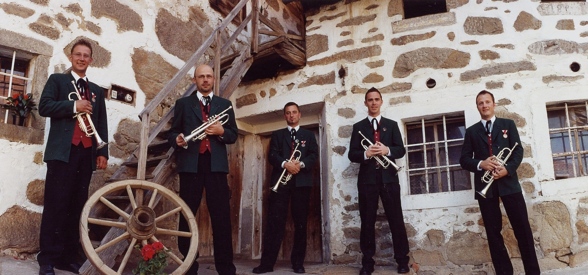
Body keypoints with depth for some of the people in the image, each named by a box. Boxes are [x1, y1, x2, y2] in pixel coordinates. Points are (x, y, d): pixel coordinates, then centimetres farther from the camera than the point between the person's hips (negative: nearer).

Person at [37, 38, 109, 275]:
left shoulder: (97, 91, 21)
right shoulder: (57, 80, 11)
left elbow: (102, 124, 16)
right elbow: (44, 107, -4)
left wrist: (103, 152, 6)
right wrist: (73, 106, -13)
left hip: (86, 153, 4)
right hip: (62, 151, -4)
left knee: (77, 206, 4)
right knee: (55, 205, -6)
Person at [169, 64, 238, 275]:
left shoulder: (225, 104, 15)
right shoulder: (182, 103, 13)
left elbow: (233, 135, 11)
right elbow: (172, 132, 7)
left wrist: (222, 131, -10)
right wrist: (177, 140, -15)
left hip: (216, 165, 0)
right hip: (190, 164, 0)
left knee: (222, 217, -1)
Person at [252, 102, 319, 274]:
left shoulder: (308, 135, 17)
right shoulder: (277, 135, 17)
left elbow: (314, 155, 3)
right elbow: (272, 155, 2)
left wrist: (300, 164, -16)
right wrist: (285, 164, -17)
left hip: (302, 182, 1)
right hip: (281, 181, 0)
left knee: (300, 223, 2)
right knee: (275, 221, -6)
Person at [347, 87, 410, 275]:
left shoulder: (392, 124, 12)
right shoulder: (358, 127, 9)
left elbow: (401, 150, 3)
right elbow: (352, 154, 3)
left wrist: (387, 150, -16)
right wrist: (366, 153, -17)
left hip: (388, 178, 0)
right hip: (367, 179, 0)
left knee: (396, 220, 2)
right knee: (367, 222, 5)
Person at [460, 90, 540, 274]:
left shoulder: (508, 124, 11)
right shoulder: (471, 131, 12)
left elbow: (518, 150, 2)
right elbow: (464, 159, 6)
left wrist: (507, 168, -16)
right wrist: (480, 164, -14)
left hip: (508, 182, -1)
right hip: (485, 185, 1)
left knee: (523, 228, 0)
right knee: (493, 231, 4)